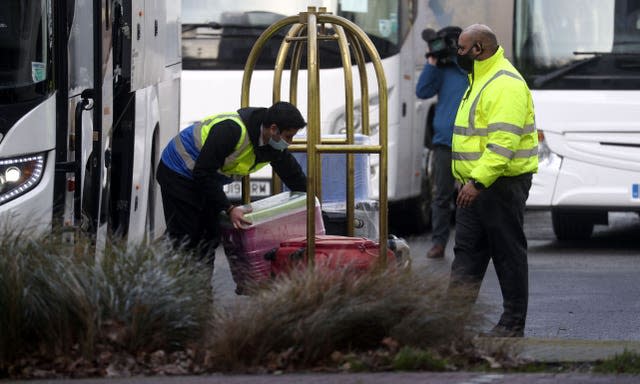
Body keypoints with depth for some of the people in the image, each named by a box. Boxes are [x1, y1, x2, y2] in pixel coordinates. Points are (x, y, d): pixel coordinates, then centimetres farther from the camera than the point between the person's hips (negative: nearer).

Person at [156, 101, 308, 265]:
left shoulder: (276, 147, -9)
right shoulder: (232, 129, -35)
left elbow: (296, 179, 5)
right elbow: (204, 173, -32)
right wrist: (229, 209, -31)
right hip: (178, 173, -9)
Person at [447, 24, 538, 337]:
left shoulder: (506, 85, -17)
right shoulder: (481, 81, 18)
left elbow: (503, 142, -26)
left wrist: (479, 181, -31)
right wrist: (468, 180, 20)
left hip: (502, 183, -11)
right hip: (475, 184, 11)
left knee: (508, 254, -3)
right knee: (466, 252, 7)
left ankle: (513, 325, 3)